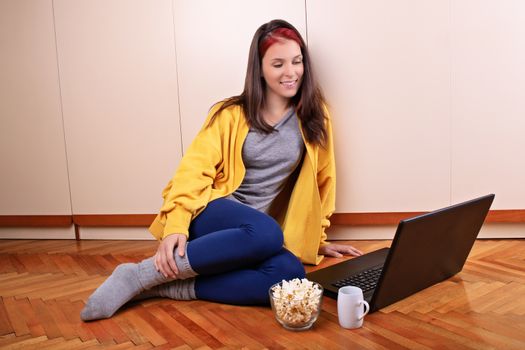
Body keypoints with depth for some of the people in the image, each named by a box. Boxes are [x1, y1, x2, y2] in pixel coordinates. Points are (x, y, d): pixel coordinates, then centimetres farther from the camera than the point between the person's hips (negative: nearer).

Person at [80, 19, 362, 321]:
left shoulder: (315, 116, 8)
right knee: (266, 234, -38)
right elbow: (196, 169, -8)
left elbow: (321, 180, 13)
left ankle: (174, 287, -23)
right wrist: (176, 224, -23)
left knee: (290, 274, -31)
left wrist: (317, 239, 16)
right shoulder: (232, 114, 1)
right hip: (212, 214, -3)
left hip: (255, 235, 3)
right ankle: (141, 275, -25)